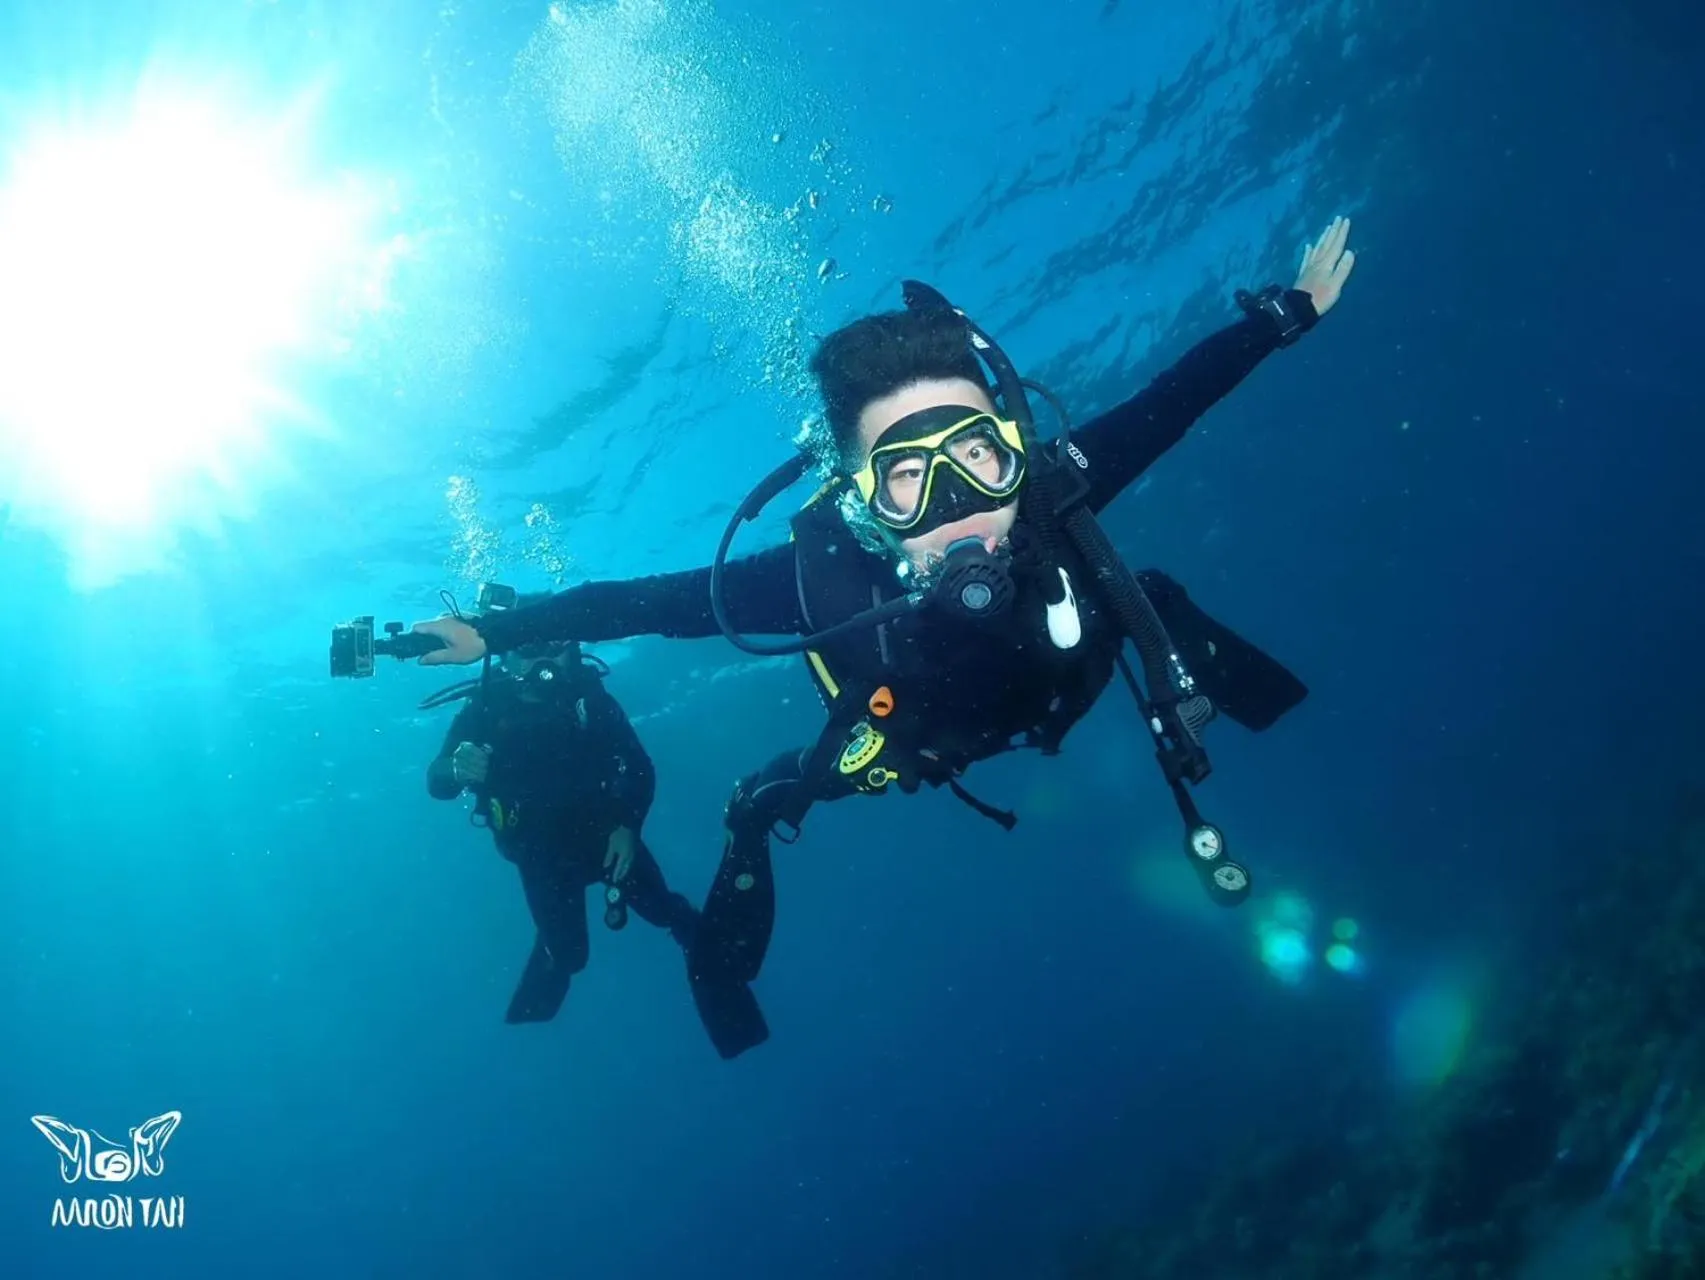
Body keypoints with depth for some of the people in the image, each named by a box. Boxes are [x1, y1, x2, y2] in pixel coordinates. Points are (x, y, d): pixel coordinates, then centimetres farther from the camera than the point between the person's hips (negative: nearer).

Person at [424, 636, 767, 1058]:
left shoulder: (587, 694, -11)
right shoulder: (484, 709, -12)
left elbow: (640, 766, -8)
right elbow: (436, 781, -19)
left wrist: (628, 826, -23)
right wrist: (457, 769, -43)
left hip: (606, 832, 1)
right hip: (543, 854, 0)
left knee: (666, 912, -8)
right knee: (566, 952, -3)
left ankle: (733, 1019, 13)